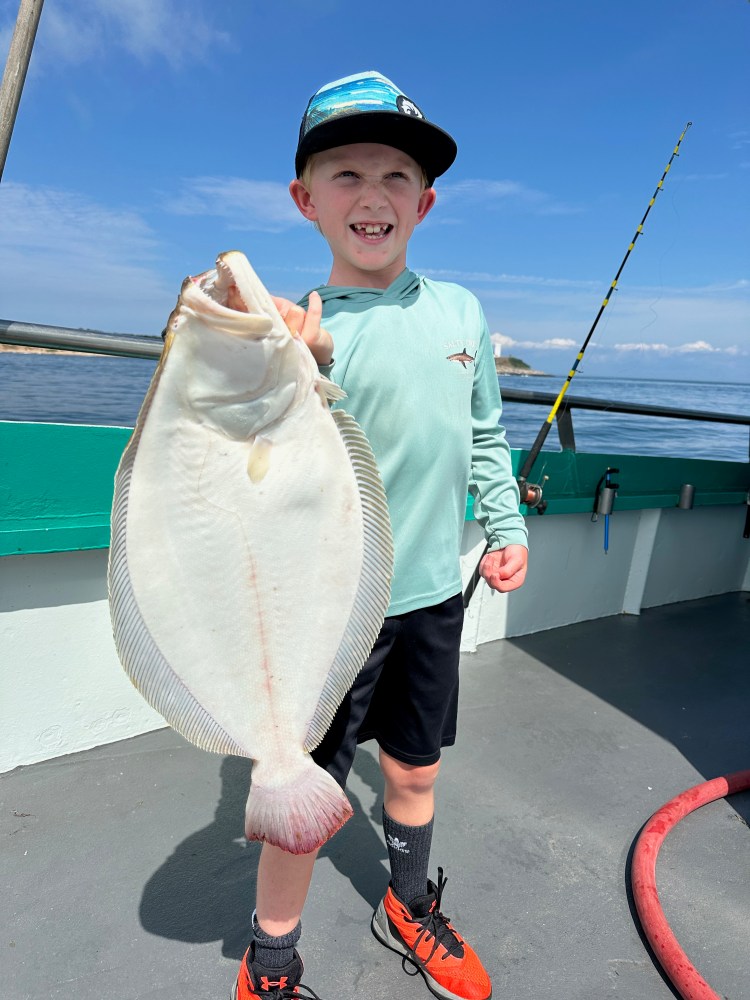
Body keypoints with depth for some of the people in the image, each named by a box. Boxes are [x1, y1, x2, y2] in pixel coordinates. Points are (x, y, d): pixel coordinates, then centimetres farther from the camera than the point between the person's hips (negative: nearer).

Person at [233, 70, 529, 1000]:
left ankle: (409, 909, 51)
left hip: (434, 594, 5)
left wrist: (507, 525, 11)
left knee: (415, 772, 22)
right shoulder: (302, 330, -10)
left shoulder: (461, 310, 4)